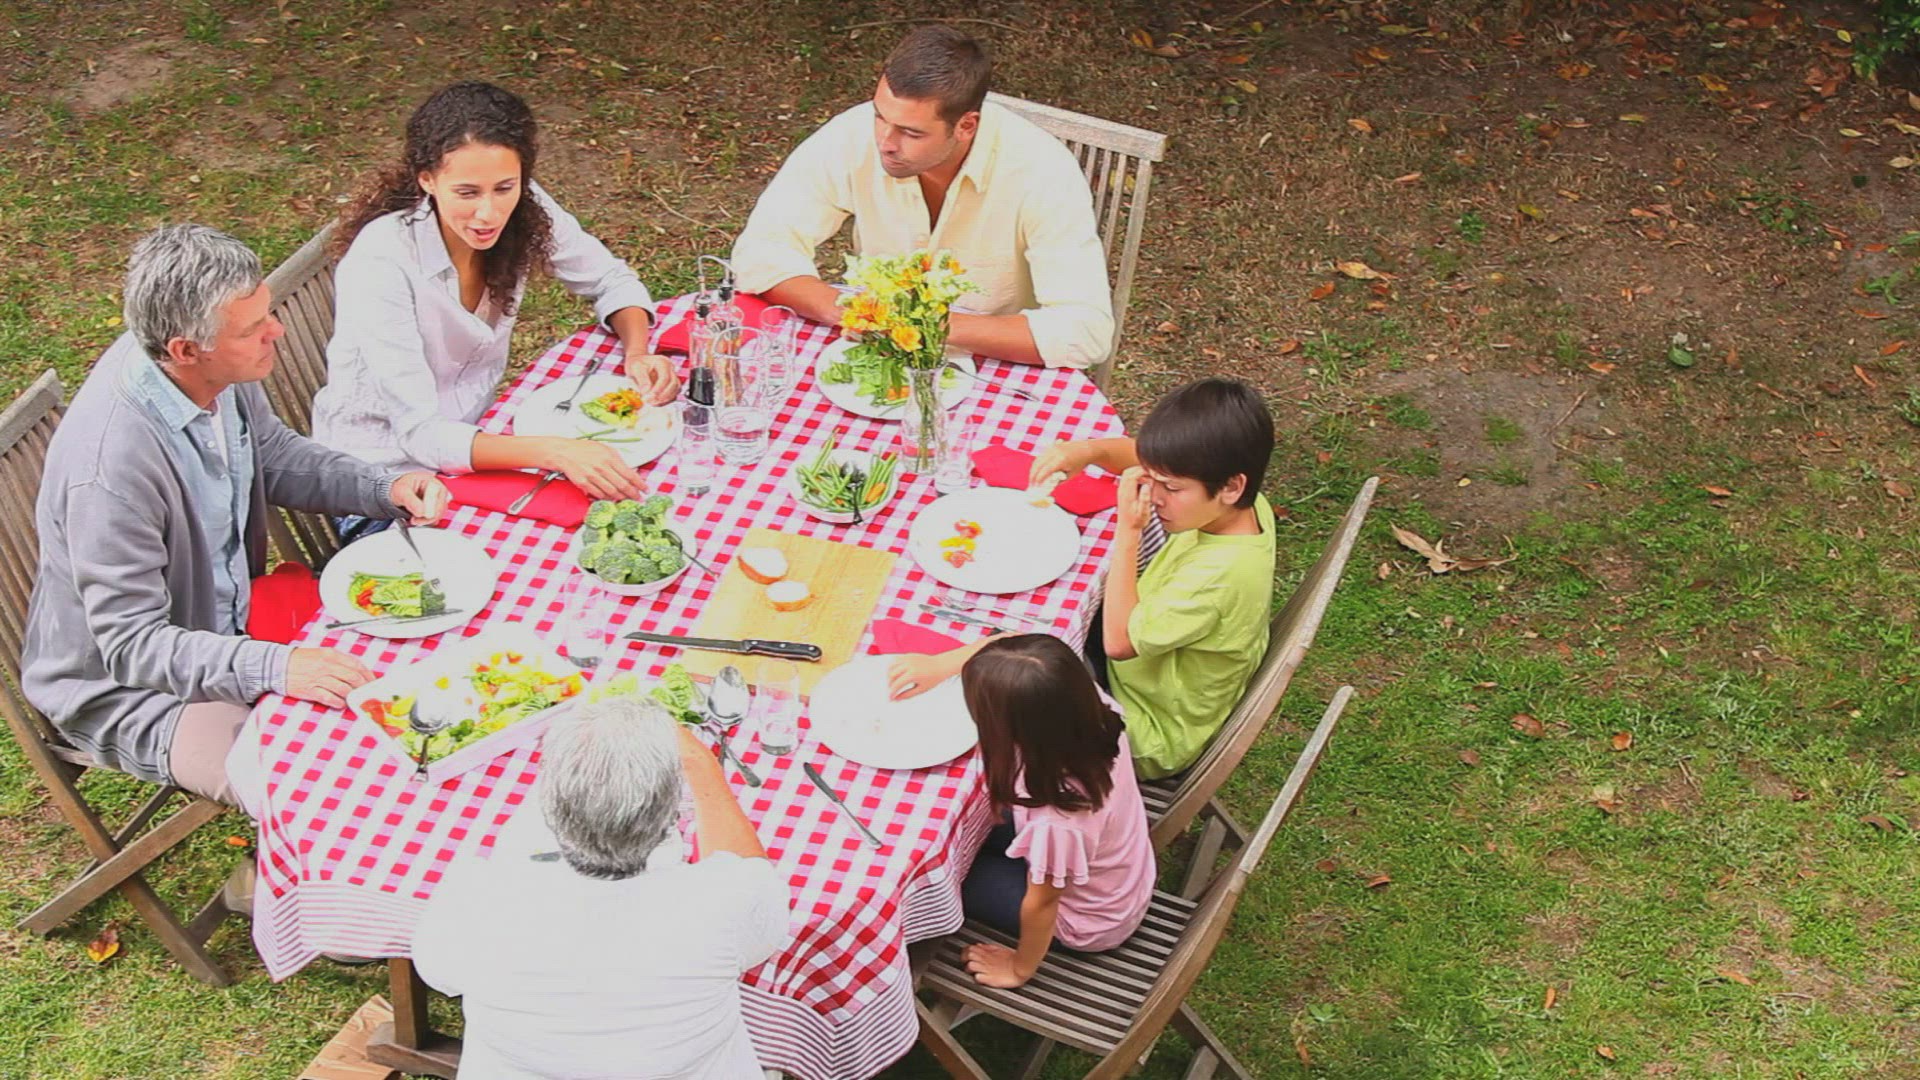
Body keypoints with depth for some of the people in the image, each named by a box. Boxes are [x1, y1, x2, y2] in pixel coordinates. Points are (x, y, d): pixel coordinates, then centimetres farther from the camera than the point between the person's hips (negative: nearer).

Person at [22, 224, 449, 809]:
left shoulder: (221, 373, -12)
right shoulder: (110, 463, -35)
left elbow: (273, 455, 9)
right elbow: (131, 645, -28)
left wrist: (386, 488, -7)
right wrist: (274, 667, -41)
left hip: (228, 626, 8)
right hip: (123, 684, -8)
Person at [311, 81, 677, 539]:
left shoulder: (525, 211, -11)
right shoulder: (380, 262, -27)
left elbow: (612, 281, 6)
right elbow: (419, 434, -30)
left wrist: (637, 354, -16)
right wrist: (554, 452, -43)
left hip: (473, 437, 6)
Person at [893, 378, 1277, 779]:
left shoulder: (1222, 573, -39)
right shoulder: (1241, 504, -14)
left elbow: (1119, 641, -30)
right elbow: (1141, 457, 4)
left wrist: (1128, 531, -31)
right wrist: (1090, 450, -17)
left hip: (1147, 739, -8)